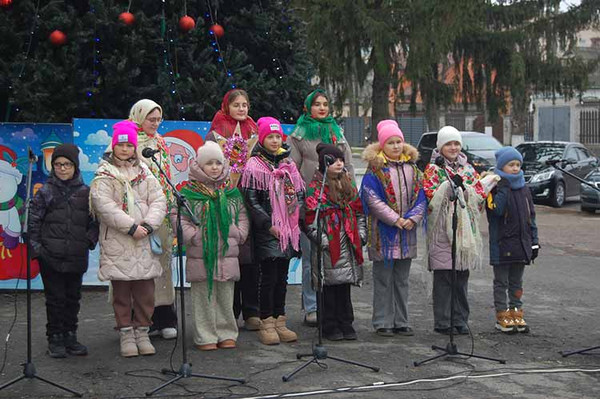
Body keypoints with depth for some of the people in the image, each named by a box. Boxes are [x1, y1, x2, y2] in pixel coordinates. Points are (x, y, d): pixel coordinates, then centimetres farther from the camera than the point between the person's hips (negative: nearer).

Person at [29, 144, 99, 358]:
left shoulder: (85, 192, 7)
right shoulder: (45, 192, 1)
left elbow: (94, 221, 13)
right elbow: (33, 221, 1)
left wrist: (90, 240, -2)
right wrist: (35, 247, -6)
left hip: (77, 258, 2)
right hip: (51, 257, -2)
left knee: (73, 298, 10)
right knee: (55, 298, 2)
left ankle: (70, 336, 21)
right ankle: (55, 339, 11)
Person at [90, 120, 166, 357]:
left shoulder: (144, 172, 13)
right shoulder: (104, 174, 2)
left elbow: (158, 200, 5)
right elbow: (105, 205, -11)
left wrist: (148, 225, -11)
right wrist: (131, 226, -16)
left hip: (144, 241, 3)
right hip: (116, 242, -3)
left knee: (145, 290, 3)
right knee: (121, 291, 2)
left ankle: (142, 332, 14)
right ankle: (126, 334, 11)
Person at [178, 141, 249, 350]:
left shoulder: (232, 192, 11)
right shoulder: (189, 192, -1)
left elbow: (242, 216, 17)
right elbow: (178, 217, -4)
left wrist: (239, 235, 3)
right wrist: (193, 236, -13)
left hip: (228, 253, 3)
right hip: (200, 255, -3)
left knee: (226, 297, 8)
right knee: (204, 297, 0)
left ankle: (227, 334, 18)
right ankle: (206, 336, 7)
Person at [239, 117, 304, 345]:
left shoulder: (288, 164, 13)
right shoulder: (254, 166, -5)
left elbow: (300, 193, 18)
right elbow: (251, 200, -10)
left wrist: (297, 218, 3)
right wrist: (268, 224, -14)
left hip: (288, 230, 6)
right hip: (267, 232, -6)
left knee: (282, 277, 10)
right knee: (269, 277, -4)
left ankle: (279, 322, 17)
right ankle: (267, 324, 3)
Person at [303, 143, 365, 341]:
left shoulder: (349, 183, 14)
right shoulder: (315, 187, -6)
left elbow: (359, 211, 19)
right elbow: (310, 219, -9)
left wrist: (361, 234, 9)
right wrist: (322, 241, -16)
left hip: (349, 245, 5)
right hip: (328, 246, -5)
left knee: (345, 284, 11)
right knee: (329, 287, 0)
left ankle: (346, 324, 19)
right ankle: (329, 326, 9)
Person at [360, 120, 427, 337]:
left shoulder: (411, 168, 11)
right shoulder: (375, 169, -5)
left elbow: (420, 196, 8)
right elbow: (373, 199, -13)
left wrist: (413, 218, -9)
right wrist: (396, 220, -17)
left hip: (407, 231, 5)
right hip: (384, 232, -5)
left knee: (402, 279, 11)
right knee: (383, 280, 1)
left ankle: (401, 322, 18)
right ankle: (383, 323, 7)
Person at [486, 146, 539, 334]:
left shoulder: (524, 189, 11)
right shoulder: (496, 188, -7)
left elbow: (531, 217, 14)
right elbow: (496, 210, -24)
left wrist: (534, 241, 10)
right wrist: (503, 189, -26)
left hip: (521, 243, 6)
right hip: (502, 244, -5)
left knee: (516, 281, 13)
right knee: (501, 282, 3)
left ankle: (516, 313, 21)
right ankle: (502, 316, 9)